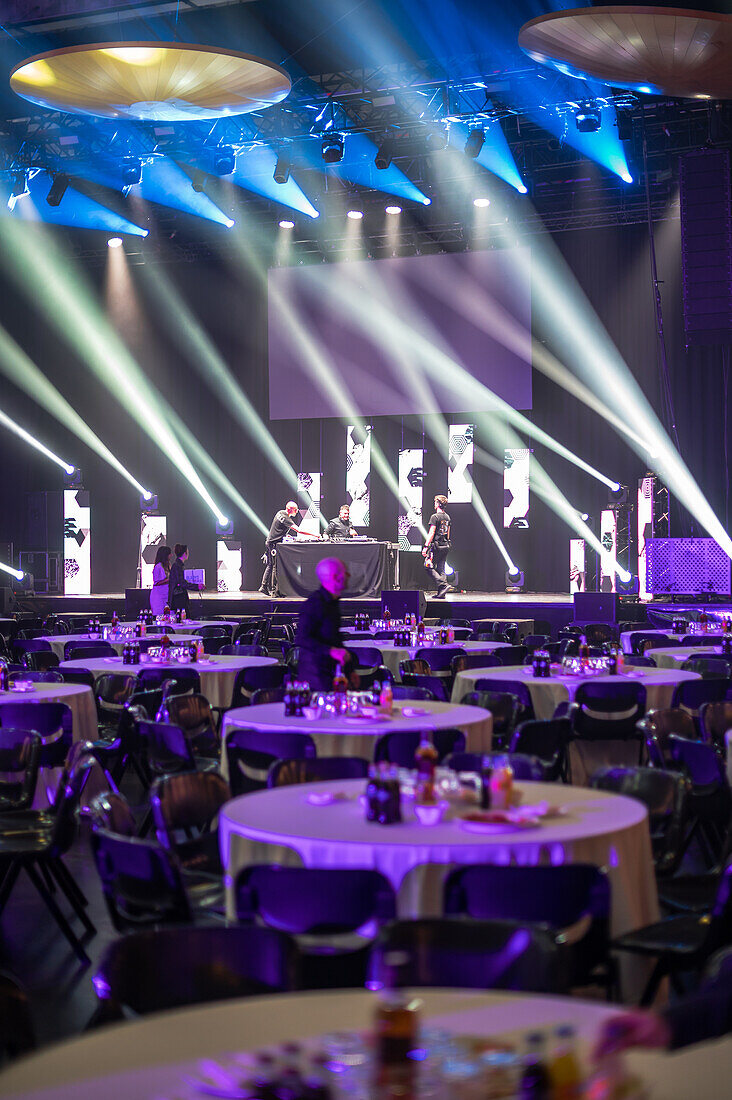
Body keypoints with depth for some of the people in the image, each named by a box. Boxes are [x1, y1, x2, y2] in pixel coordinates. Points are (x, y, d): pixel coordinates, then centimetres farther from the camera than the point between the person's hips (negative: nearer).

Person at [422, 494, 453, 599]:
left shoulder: (435, 517, -12)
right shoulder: (447, 517, 13)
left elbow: (431, 533, -17)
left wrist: (426, 546, -16)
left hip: (436, 546, -8)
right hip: (445, 546, 8)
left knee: (428, 567, -1)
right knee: (441, 568, 10)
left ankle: (444, 585, -15)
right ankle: (441, 593, 7)